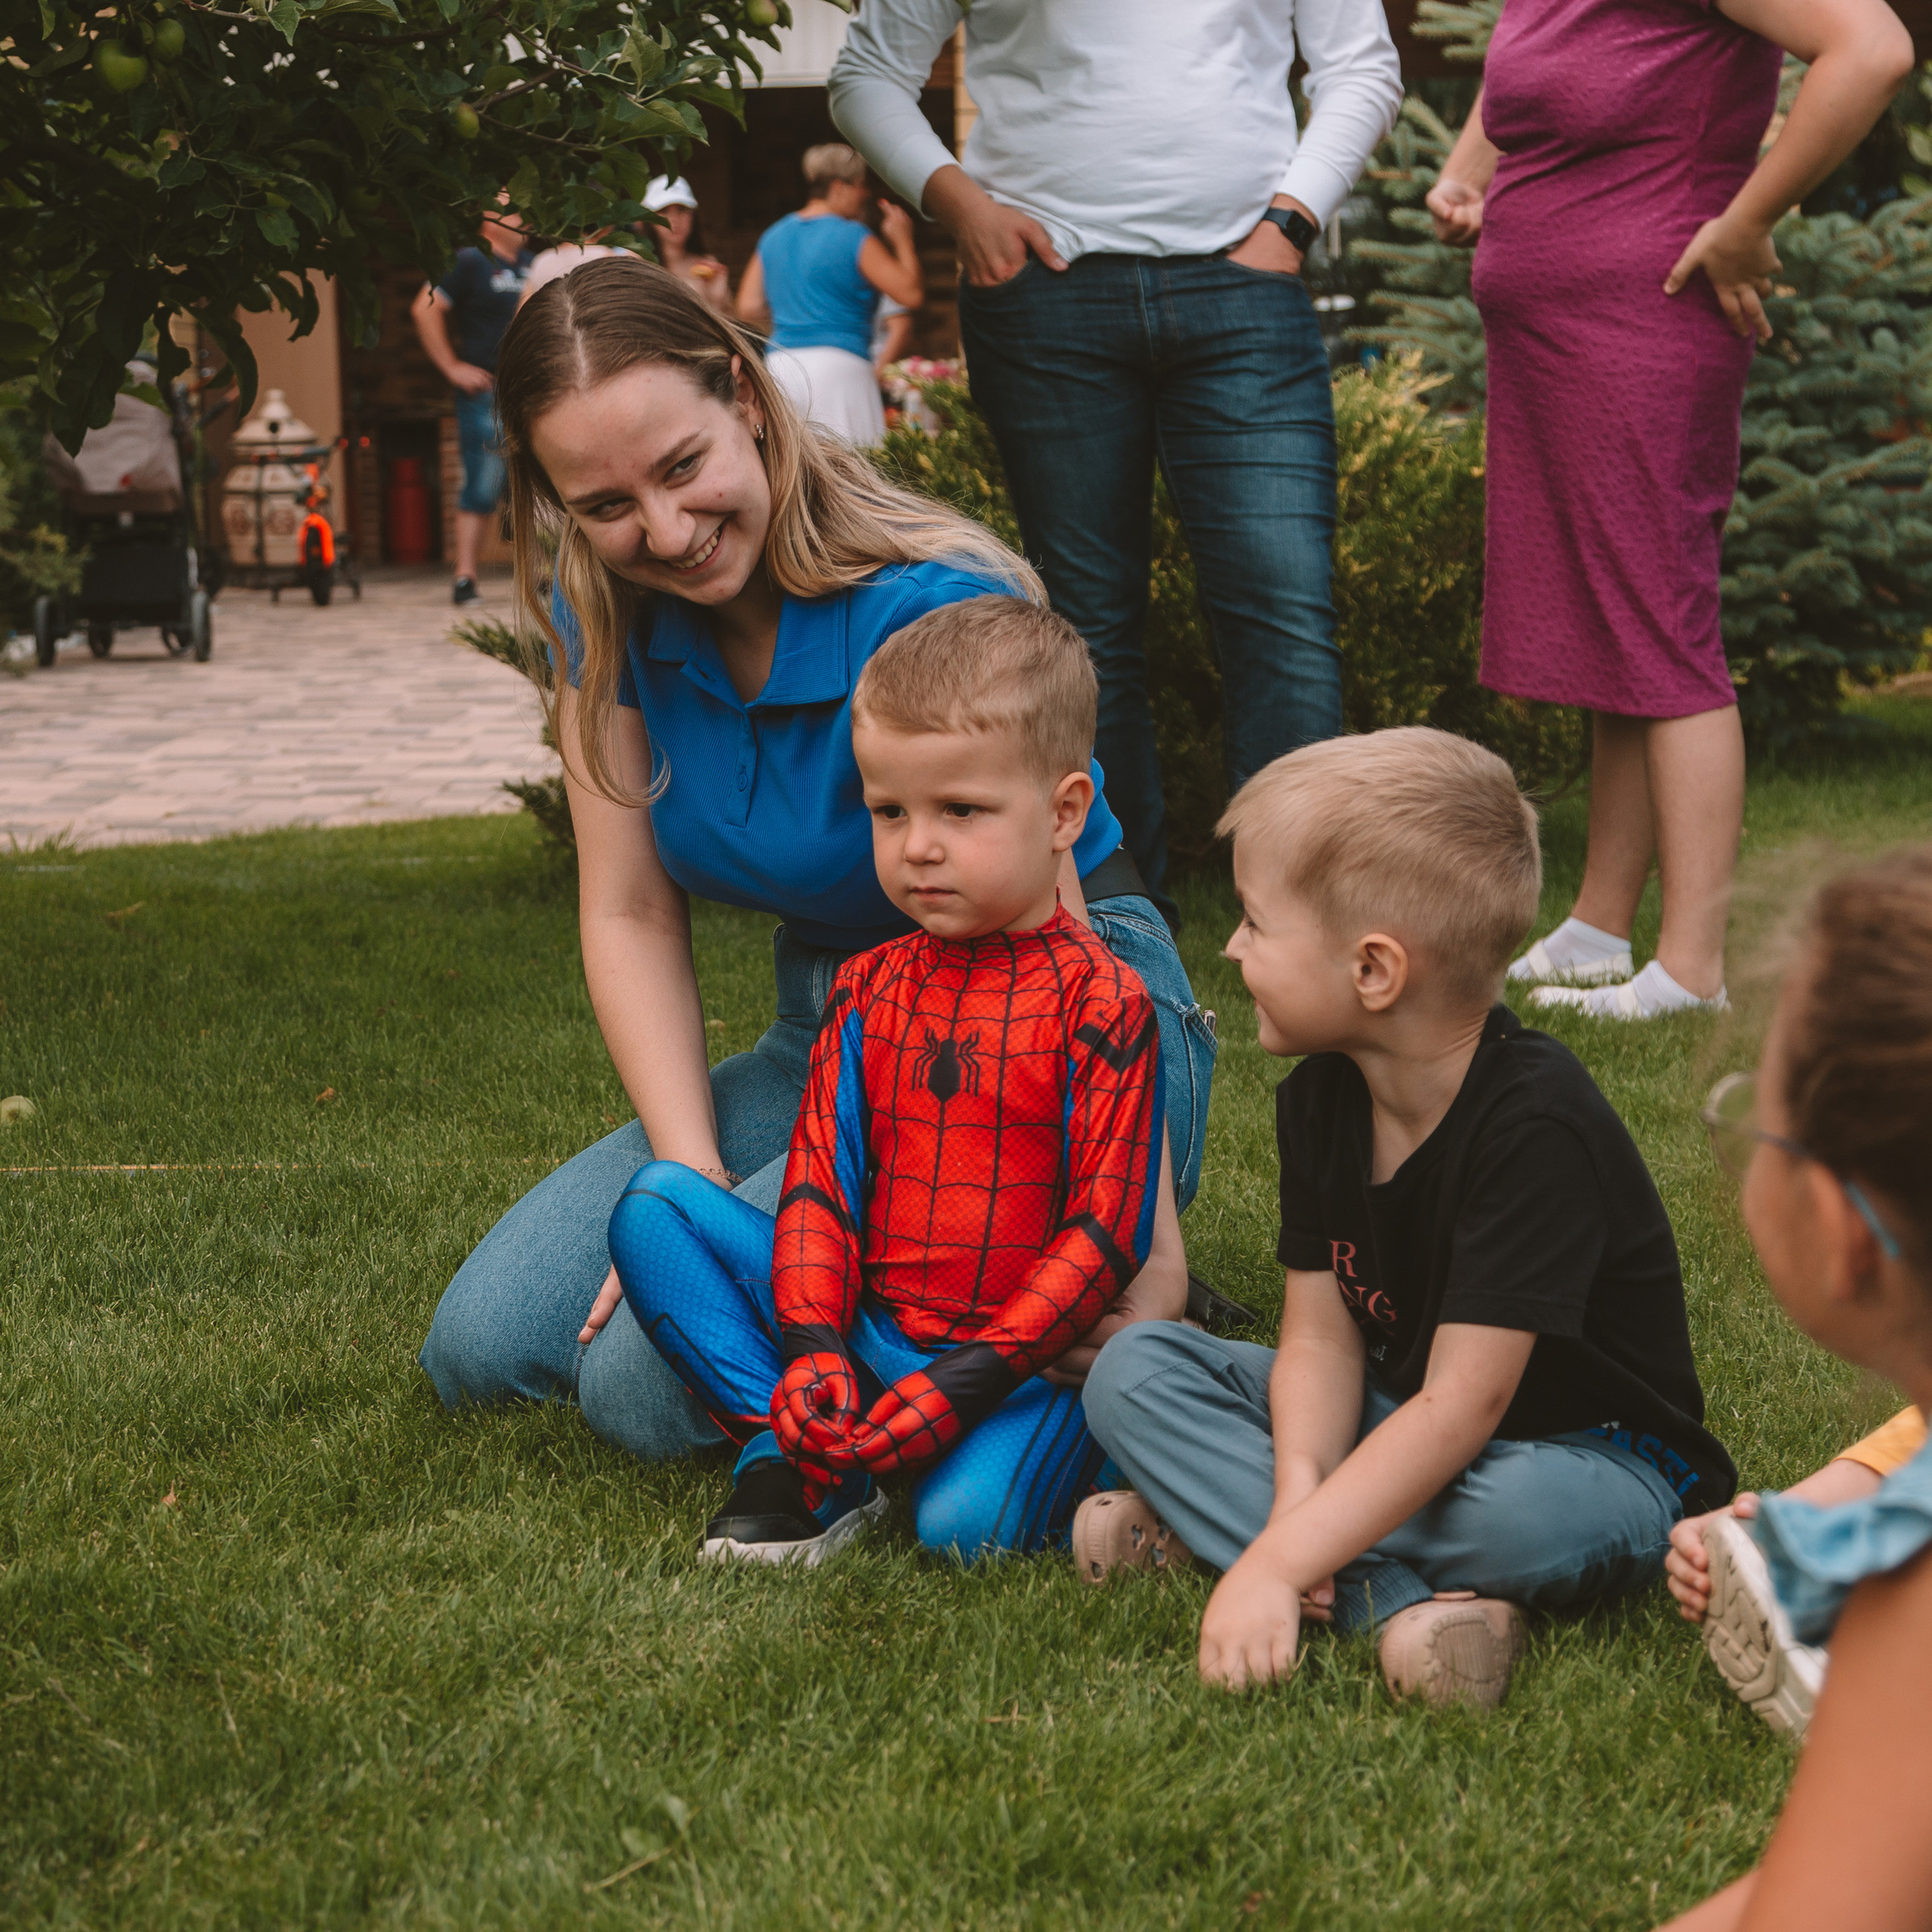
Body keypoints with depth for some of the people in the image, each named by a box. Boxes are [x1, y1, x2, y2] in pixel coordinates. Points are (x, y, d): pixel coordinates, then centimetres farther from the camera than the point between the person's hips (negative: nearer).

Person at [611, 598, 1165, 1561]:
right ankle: (809, 1461, -15)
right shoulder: (869, 989, 9)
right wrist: (811, 1347, -14)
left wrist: (961, 1385, -19)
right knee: (653, 1202, -8)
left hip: (1023, 1352, -5)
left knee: (966, 1519, -33)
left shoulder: (1100, 1001, -8)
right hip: (863, 1330, 5)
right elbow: (819, 1176, 4)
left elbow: (1106, 1232, -12)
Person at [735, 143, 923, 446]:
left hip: (779, 365, 6)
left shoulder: (773, 236, 15)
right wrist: (903, 240, 9)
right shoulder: (855, 238, -4)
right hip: (837, 365, -6)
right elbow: (912, 293, -5)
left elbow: (748, 309, 13)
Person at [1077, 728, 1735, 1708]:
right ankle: (1395, 1598, -25)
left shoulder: (1536, 1122, -28)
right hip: (1402, 1432, 7)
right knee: (1132, 1369, -9)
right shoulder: (1319, 1100, -3)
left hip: (1584, 1455, -7)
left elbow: (1464, 1405, -31)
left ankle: (1205, 1523, -20)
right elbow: (1321, 1338, -5)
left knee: (1524, 1517, -42)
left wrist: (1278, 1558, -36)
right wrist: (1300, 1491, -27)